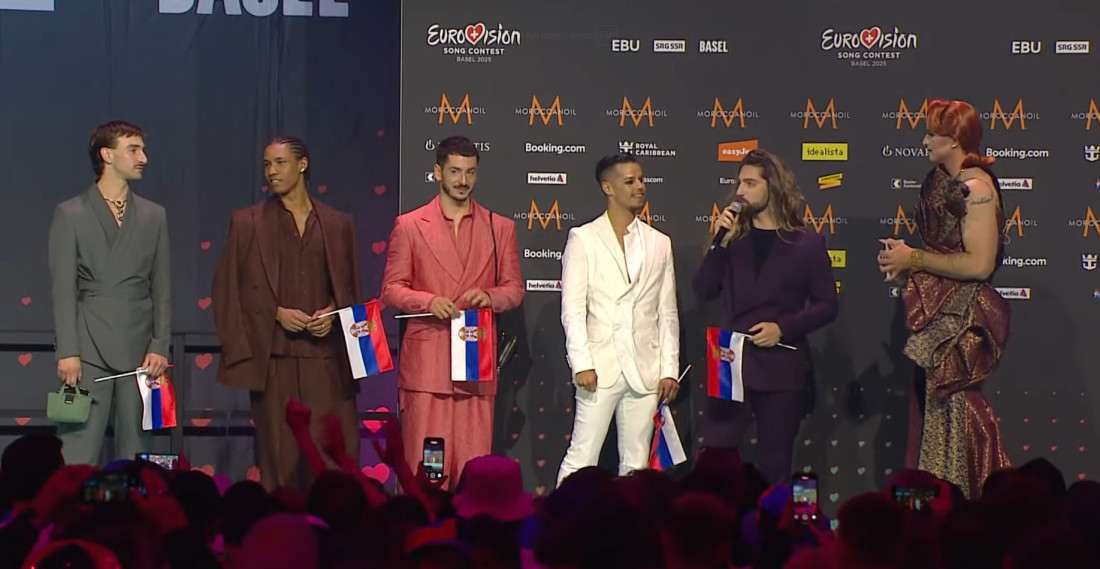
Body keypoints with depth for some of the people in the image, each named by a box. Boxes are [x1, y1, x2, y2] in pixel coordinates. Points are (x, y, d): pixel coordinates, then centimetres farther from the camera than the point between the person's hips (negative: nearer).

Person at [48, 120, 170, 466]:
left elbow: (162, 288, 11)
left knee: (136, 456, 3)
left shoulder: (154, 216, 13)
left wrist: (160, 346, 1)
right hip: (89, 350, -3)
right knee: (78, 455, -7)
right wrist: (67, 352, -9)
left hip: (139, 352, 3)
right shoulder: (70, 214, 4)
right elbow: (63, 289, -1)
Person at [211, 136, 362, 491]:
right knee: (278, 453, -2)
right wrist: (276, 313, -8)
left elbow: (352, 290, 17)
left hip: (327, 354, 1)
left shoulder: (338, 224, 13)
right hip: (273, 356, -1)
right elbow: (228, 291, 5)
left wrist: (334, 314, -4)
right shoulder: (247, 222, 8)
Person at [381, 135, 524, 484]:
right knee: (424, 464, -4)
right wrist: (428, 302, -14)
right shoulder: (409, 226, 7)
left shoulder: (500, 227, 13)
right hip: (426, 360, -2)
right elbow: (391, 289, 5)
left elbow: (515, 289, 14)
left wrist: (489, 296, -9)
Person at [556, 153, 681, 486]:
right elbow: (573, 309, -3)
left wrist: (669, 369, 6)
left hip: (645, 371, 4)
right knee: (581, 460, -7)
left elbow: (668, 313, 13)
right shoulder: (583, 239, 2)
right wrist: (582, 364, -12)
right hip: (601, 367, -4)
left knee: (637, 464, 5)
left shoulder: (659, 243, 13)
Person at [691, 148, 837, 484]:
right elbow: (703, 290, 2)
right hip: (731, 366, 2)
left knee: (775, 467, 5)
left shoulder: (806, 244, 2)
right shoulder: (733, 236, 10)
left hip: (781, 371, -2)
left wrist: (783, 327, -12)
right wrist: (720, 244, -9)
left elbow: (826, 306, 1)